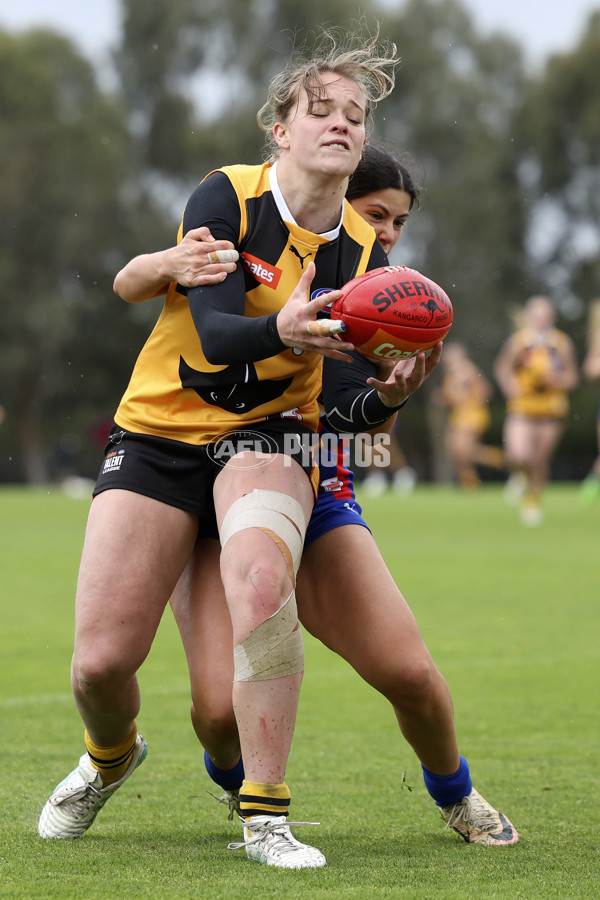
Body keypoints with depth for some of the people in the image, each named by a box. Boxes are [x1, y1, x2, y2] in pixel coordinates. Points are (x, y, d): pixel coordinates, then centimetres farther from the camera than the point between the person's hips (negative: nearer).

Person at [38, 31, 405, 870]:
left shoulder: (363, 254, -1)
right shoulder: (226, 199, -11)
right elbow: (215, 334, -23)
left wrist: (391, 388, -25)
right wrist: (283, 331, -44)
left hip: (268, 434, 1)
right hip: (160, 430, -1)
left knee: (261, 580, -34)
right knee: (100, 661, -7)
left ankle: (265, 815, -24)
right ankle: (110, 757, 32)